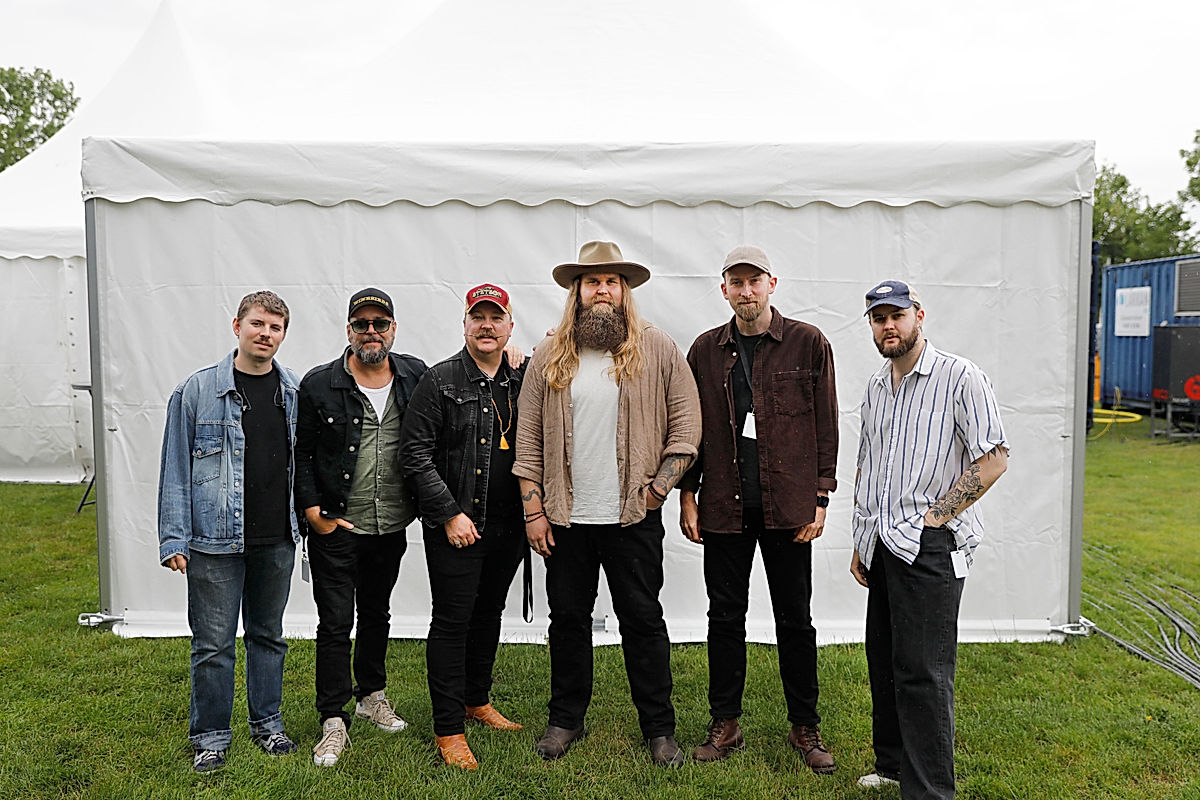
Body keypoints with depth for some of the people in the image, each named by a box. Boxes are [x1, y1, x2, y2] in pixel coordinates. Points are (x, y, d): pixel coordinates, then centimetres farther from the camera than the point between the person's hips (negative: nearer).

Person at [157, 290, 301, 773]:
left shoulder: (297, 393, 5)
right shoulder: (197, 391, -4)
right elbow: (175, 468, -3)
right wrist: (174, 538, -6)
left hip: (277, 540, 3)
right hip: (216, 541, -3)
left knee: (269, 635, 16)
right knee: (214, 643, 5)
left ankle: (267, 723, 31)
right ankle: (211, 736, 23)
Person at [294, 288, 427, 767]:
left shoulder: (416, 377, 0)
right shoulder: (319, 385, -7)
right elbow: (302, 454, -4)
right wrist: (313, 510, -11)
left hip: (391, 528, 3)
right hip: (335, 529, -3)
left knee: (376, 614, 19)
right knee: (335, 623, 2)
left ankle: (371, 696, 37)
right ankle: (334, 722, 15)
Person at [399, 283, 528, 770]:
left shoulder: (521, 383, 8)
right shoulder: (439, 382, -6)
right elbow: (415, 453, -11)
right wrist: (450, 514, -15)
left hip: (507, 528, 5)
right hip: (455, 528, -5)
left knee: (489, 613, 18)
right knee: (452, 621, 1)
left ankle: (477, 701, 37)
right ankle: (448, 730, 13)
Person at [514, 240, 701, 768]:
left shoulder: (657, 350, 0)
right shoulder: (550, 356, 4)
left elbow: (686, 425, 0)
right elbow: (528, 438, 4)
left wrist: (659, 488, -8)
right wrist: (533, 511, 0)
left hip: (634, 518, -2)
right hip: (565, 517, 2)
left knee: (643, 621, 8)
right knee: (568, 619, 13)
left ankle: (659, 728, 23)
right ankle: (565, 719, 31)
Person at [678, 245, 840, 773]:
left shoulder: (808, 344, 1)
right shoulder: (706, 350, 7)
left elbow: (826, 427, 1)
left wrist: (819, 498, -4)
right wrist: (687, 496, 4)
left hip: (788, 506, -2)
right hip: (724, 507, 2)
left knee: (795, 619, 8)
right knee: (725, 616, 10)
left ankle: (805, 728, 23)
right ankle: (725, 725, 23)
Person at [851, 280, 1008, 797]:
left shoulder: (960, 378, -6)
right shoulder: (875, 388, 15)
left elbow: (993, 460, -11)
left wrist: (933, 517, -14)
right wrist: (860, 544, 18)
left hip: (928, 547, -7)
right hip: (881, 546, 7)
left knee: (922, 672, -5)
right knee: (884, 664, 14)